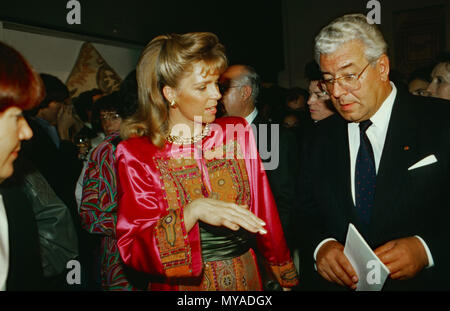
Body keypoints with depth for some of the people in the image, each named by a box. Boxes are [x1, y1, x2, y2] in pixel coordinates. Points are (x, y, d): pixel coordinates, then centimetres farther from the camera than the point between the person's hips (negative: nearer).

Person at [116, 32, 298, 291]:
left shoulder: (237, 132, -3)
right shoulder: (138, 154, -12)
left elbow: (263, 212, 2)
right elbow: (132, 248, -16)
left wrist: (286, 277, 7)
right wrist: (192, 212, -31)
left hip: (246, 277, 3)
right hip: (182, 284, -3)